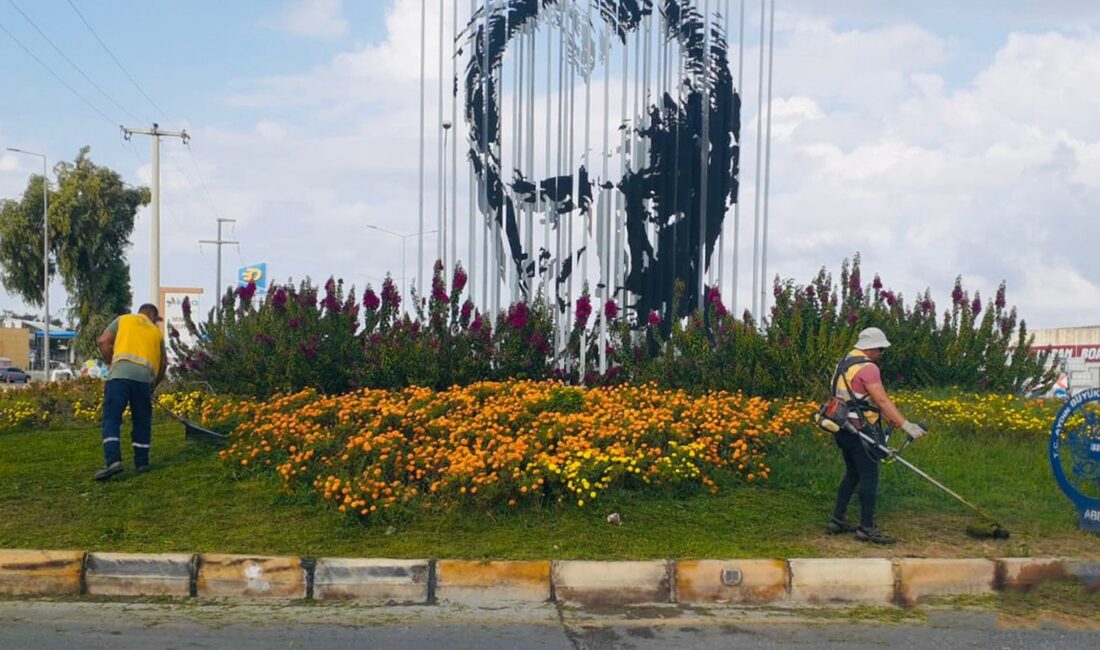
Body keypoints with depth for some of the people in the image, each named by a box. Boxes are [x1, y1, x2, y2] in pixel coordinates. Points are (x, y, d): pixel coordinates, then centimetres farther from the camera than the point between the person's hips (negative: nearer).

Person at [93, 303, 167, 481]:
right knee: (142, 421, 14)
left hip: (120, 374, -2)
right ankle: (141, 463, 16)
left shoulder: (124, 319, 22)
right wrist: (155, 385, 33)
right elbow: (163, 362, 22)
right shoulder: (157, 331, 26)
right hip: (144, 377, 2)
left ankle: (113, 460, -17)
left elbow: (103, 341, 10)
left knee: (111, 419, -2)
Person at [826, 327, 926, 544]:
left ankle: (837, 521, 20)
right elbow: (882, 400, -23)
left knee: (852, 474, 17)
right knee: (869, 476, -4)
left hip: (843, 429, 10)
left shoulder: (845, 363, 16)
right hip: (860, 431, -10)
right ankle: (866, 528, -2)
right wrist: (906, 425, -27)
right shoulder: (867, 368, -14)